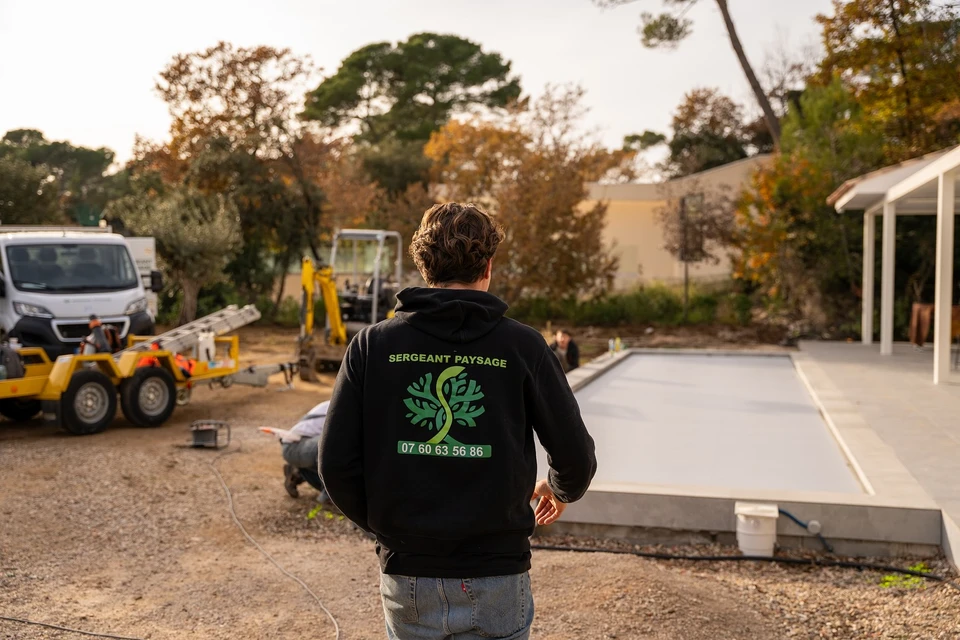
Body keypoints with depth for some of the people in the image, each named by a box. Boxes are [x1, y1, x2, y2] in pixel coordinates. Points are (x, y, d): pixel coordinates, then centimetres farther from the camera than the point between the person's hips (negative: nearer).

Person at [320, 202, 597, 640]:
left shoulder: (373, 345, -4)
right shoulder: (522, 346, -8)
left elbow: (337, 463, -6)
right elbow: (576, 456, -5)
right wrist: (560, 489, 18)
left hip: (407, 576, 2)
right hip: (495, 579, -1)